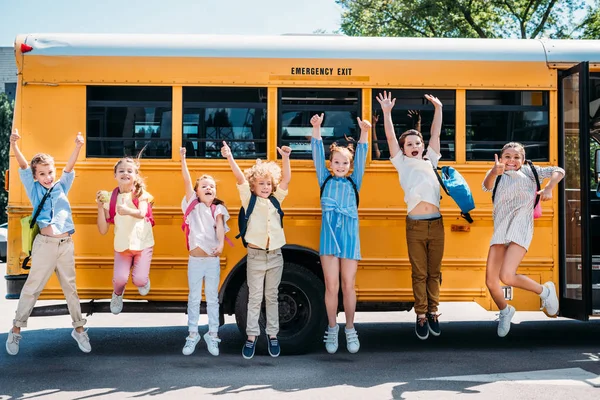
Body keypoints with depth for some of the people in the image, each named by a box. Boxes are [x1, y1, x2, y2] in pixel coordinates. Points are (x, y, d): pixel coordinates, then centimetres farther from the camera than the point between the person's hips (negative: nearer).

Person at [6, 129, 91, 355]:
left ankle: (79, 329, 21)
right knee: (32, 287, 3)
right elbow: (23, 166, -8)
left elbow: (69, 167, -1)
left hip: (66, 244, 3)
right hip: (45, 244, -2)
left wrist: (77, 147, -17)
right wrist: (14, 145, -22)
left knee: (70, 287, 12)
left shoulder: (61, 187, 11)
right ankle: (16, 330, 15)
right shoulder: (34, 189, 5)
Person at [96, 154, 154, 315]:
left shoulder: (140, 194, -8)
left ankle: (144, 280, 25)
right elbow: (103, 230, -5)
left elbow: (142, 213, -31)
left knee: (139, 280, -15)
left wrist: (128, 211, -53)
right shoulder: (111, 198, -3)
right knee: (120, 278, -16)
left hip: (143, 243, -1)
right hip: (122, 244, 2)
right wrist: (100, 206, -16)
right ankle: (117, 295, 21)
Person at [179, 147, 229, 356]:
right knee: (194, 299, 9)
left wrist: (221, 244, -34)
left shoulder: (218, 209, 1)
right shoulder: (193, 205, 2)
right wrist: (183, 158, -14)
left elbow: (220, 225, -15)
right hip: (195, 260, 1)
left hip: (213, 260, 0)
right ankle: (192, 335, 18)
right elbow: (187, 181, -6)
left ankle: (212, 335, 18)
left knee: (213, 299, 8)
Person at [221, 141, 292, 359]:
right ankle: (251, 337, 10)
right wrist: (229, 157, -27)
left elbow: (286, 179, -3)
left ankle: (272, 335, 19)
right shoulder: (249, 200, -1)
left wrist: (285, 158, -17)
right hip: (256, 256, -3)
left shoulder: (275, 200, 7)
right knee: (254, 298, 4)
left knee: (272, 297, 12)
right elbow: (240, 178, -14)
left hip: (275, 256, 3)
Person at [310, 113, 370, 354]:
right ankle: (332, 329, 15)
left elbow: (361, 157, 2)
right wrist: (316, 128, -7)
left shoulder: (354, 182, 12)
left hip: (349, 236, 1)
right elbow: (318, 154, 3)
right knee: (331, 286, 1)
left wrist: (364, 132, -10)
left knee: (348, 286, 5)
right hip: (329, 235, 0)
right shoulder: (325, 180, 11)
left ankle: (350, 329, 18)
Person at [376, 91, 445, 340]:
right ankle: (421, 316, 10)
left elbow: (436, 134, 11)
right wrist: (386, 112, -6)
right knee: (419, 273, 3)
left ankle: (433, 313, 17)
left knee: (434, 272, 8)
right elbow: (390, 138, 1)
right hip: (415, 225, -2)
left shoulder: (430, 161, 15)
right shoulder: (402, 164, 9)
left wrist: (438, 108, 5)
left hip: (436, 223, 2)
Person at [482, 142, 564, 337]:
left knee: (507, 276, -23)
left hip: (520, 228, -4)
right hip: (500, 231, 4)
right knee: (490, 282, 0)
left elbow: (558, 171, 6)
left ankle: (545, 291, 4)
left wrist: (548, 188, -14)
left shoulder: (528, 171, 9)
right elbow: (487, 187, -10)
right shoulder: (498, 176, 13)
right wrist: (494, 172, -33)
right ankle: (505, 312, 30)